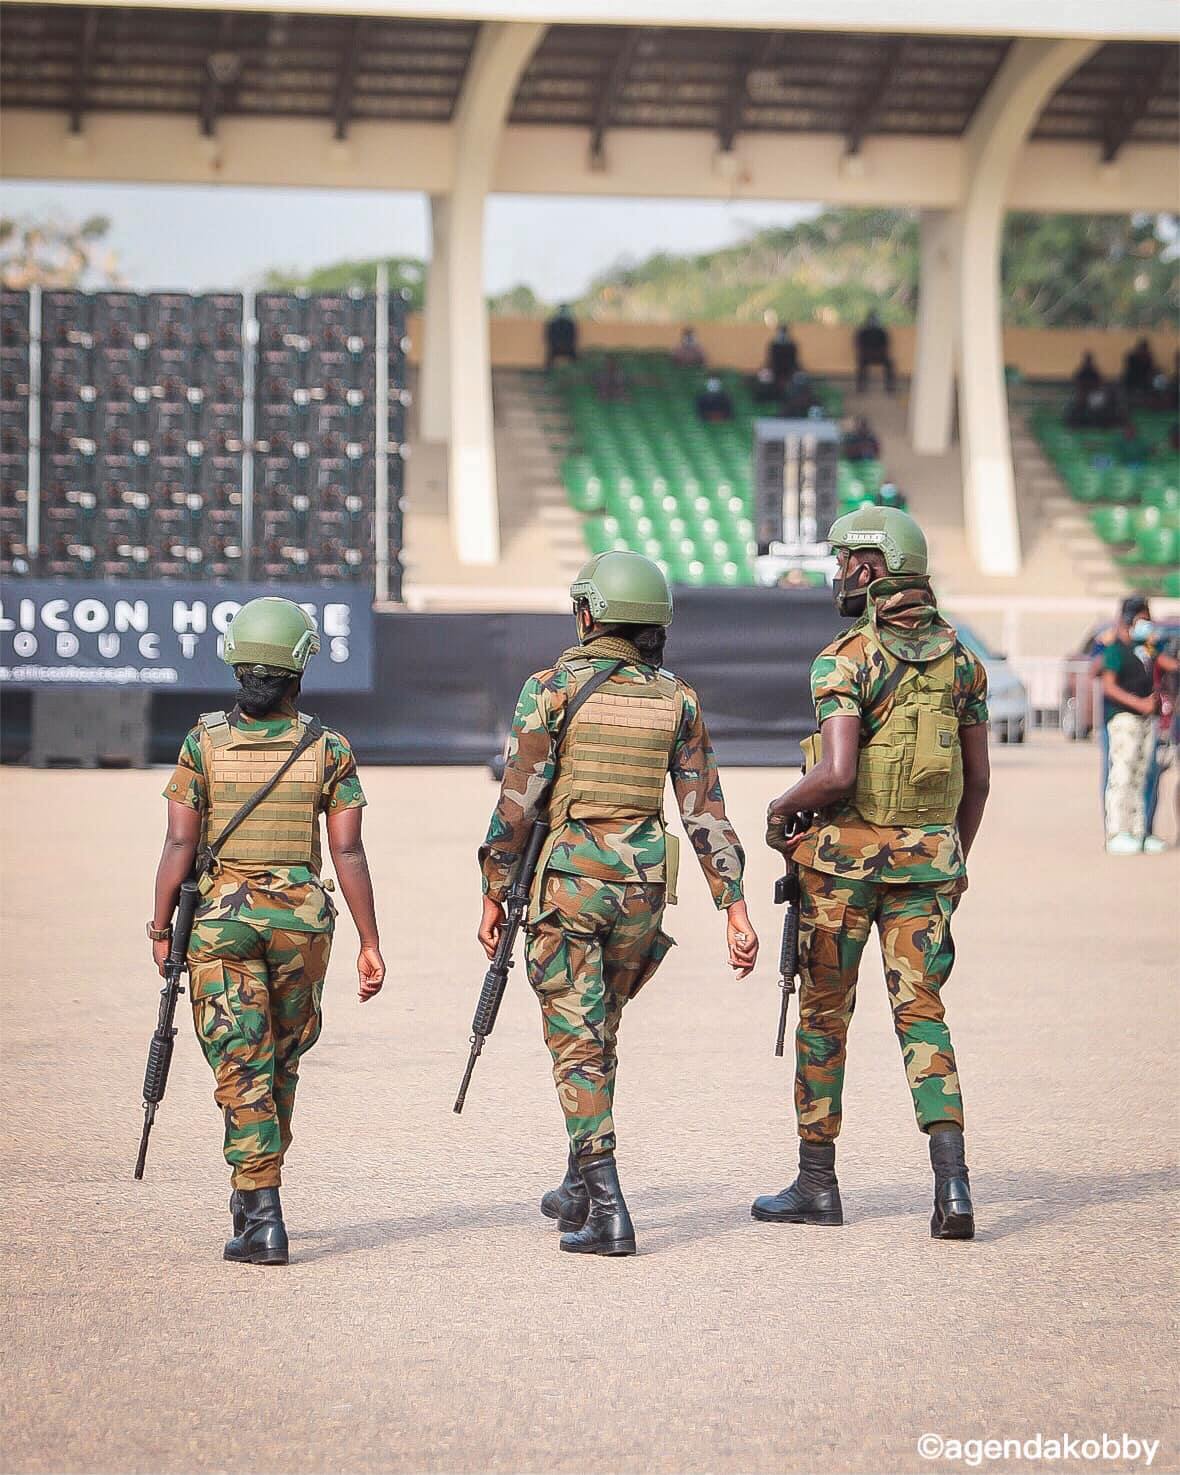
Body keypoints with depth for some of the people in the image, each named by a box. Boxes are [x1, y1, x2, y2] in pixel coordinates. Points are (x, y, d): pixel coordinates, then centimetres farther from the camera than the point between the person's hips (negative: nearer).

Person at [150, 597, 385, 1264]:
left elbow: (180, 844, -7)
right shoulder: (329, 748, -3)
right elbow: (348, 852, -5)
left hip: (222, 918, -1)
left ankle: (263, 1216, -11)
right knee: (281, 1064, 19)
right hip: (302, 915, 1)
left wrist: (162, 927, 4)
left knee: (241, 1069, -1)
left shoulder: (203, 743, -4)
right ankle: (253, 1201, 30)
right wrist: (371, 943, -2)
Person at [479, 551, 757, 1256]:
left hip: (567, 881, -4)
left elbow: (518, 801, -8)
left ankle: (608, 1213, -12)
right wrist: (735, 907, 3)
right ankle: (580, 1190, 33)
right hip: (643, 887, 4)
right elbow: (706, 809, 3)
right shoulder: (677, 699, 5)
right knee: (598, 1035, 21)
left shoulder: (553, 687, -6)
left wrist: (494, 893, 0)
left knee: (579, 1045, -2)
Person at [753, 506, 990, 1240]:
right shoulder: (961, 658, 6)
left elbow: (836, 774, -23)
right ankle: (952, 1184, -12)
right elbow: (978, 777, 11)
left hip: (846, 852, -4)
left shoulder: (845, 660, -13)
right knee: (921, 1011, 5)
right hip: (928, 852, 4)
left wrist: (781, 809, -4)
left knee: (824, 1013, 9)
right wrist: (956, 859, 23)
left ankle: (818, 1183, 17)